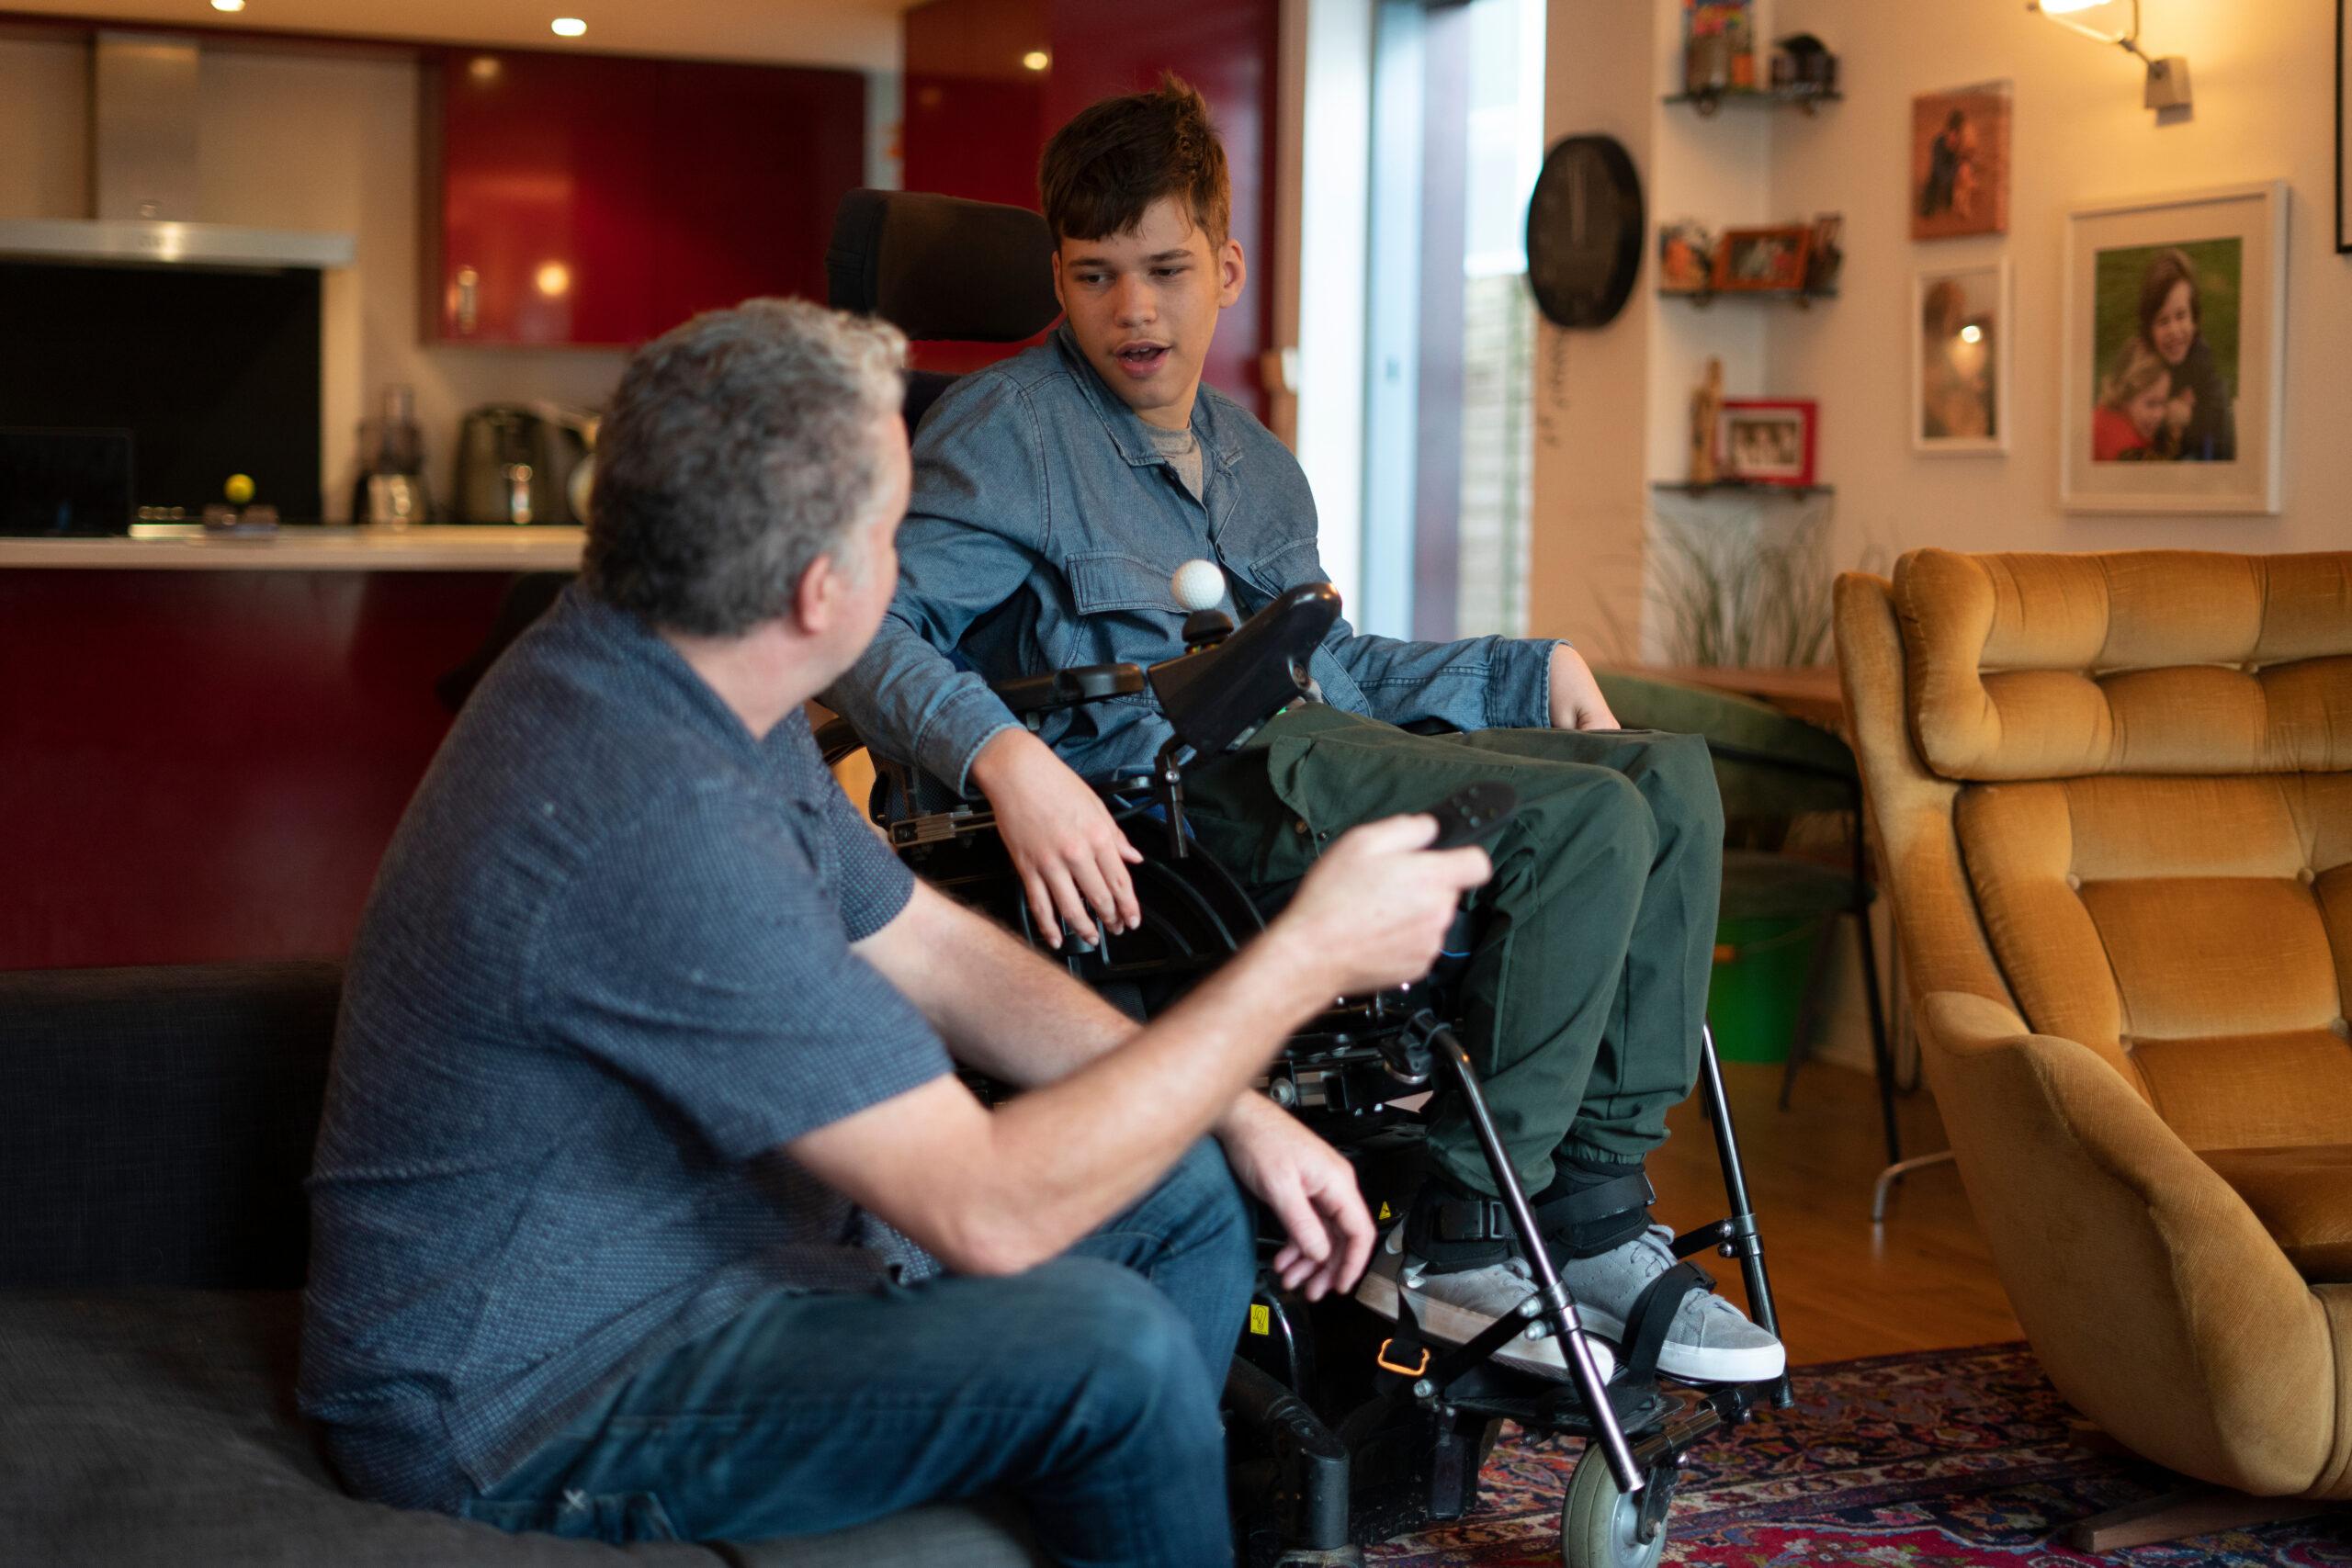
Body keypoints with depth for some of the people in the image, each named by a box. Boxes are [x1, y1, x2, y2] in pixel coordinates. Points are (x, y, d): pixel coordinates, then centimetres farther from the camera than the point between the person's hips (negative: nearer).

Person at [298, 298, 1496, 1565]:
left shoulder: (677, 689, 0)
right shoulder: (652, 820, -33)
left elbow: (927, 949, 12)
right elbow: (986, 1210, -31)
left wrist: (1234, 1113, 4)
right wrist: (1304, 962, -23)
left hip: (703, 1243, 10)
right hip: (528, 1408, -10)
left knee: (1185, 1197, 9)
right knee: (1110, 1344, -24)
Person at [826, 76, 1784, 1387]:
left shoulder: (1257, 464, 27)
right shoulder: (1006, 430, 2)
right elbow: (873, 629, -11)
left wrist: (1537, 667, 25)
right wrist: (1008, 760, -30)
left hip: (1293, 740, 8)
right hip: (1161, 779, -8)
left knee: (1668, 776, -5)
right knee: (1586, 822, -23)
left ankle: (1596, 1212, -6)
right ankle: (1458, 1243, -17)